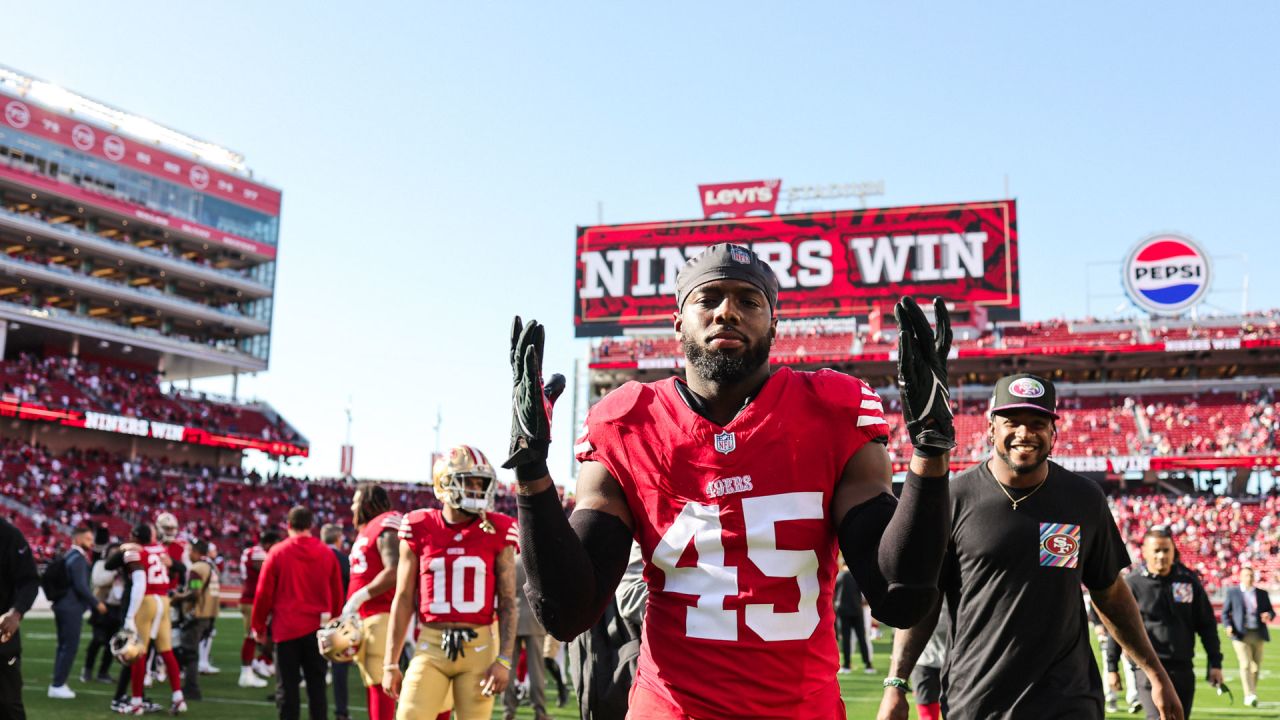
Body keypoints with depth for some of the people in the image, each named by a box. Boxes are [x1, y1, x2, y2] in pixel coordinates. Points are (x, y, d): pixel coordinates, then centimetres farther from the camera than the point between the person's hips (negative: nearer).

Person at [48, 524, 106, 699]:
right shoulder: (78, 558, -14)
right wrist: (97, 603, -13)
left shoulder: (67, 557, 16)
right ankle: (58, 685, -3)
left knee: (63, 645, 14)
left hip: (62, 606, 10)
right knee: (70, 647, -5)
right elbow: (81, 586, -21)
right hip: (72, 608, -10)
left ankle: (57, 683, 18)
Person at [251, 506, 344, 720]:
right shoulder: (327, 553, 2)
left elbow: (264, 593, -3)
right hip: (318, 628, 2)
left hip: (287, 629, -2)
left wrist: (259, 626, 8)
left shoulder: (277, 552, -5)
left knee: (287, 685, 4)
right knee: (317, 684, 9)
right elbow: (337, 594, 6)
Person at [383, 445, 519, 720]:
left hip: (479, 647, 0)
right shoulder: (420, 530, 0)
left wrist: (504, 660, -7)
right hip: (431, 646, 0)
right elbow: (403, 600, 5)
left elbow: (507, 603, 1)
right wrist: (390, 663, 4)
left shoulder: (497, 532, -1)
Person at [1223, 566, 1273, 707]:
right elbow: (1225, 612, 7)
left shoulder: (1262, 593, 13)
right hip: (1241, 634, -3)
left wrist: (1269, 615, -9)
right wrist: (1228, 625, -11)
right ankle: (1250, 695, -18)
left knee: (1256, 665, 7)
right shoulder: (1232, 592, 6)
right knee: (1245, 664, -14)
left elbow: (1271, 611, 15)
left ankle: (1252, 693, 21)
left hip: (1258, 634, 3)